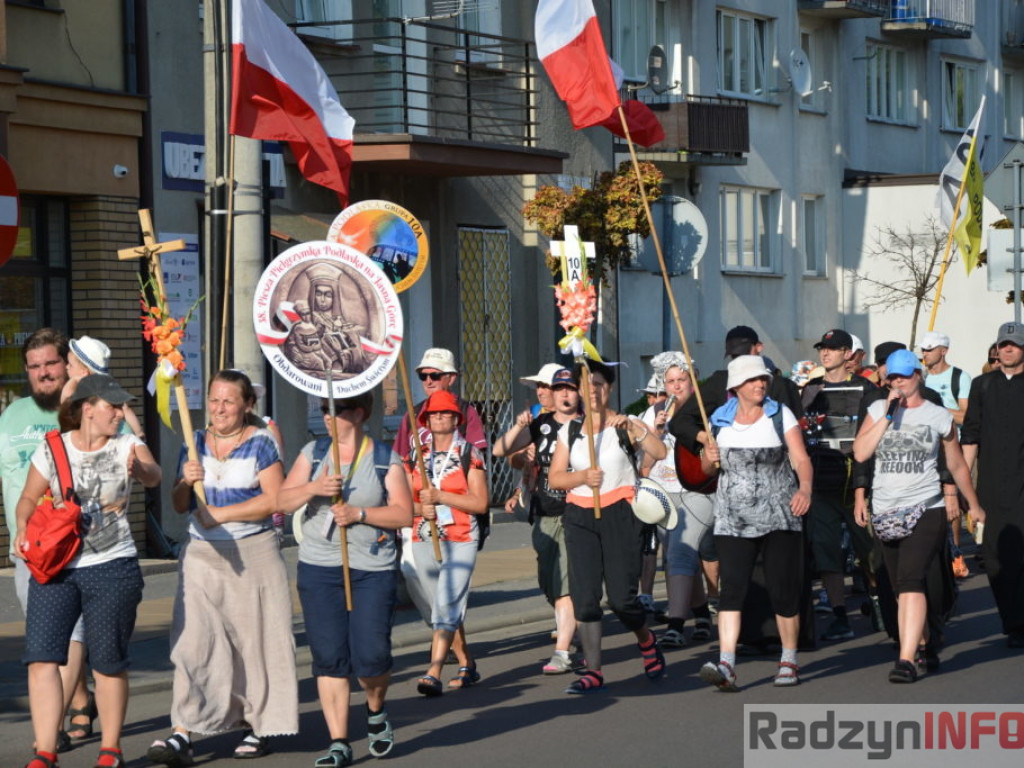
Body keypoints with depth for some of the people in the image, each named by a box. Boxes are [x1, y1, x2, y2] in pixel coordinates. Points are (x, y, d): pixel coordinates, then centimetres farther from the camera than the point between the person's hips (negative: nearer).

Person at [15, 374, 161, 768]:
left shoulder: (127, 446, -1)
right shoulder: (52, 450, 3)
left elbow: (153, 476, -21)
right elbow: (29, 498, 12)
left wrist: (139, 469, -44)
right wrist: (23, 528, -8)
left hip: (112, 568, -1)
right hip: (54, 567, 1)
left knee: (108, 663, 4)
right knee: (41, 658, -9)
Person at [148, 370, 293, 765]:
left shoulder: (260, 443, 0)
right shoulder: (195, 443, 12)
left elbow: (274, 499, -11)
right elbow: (179, 505, 13)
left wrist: (220, 513, -12)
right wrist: (185, 483, -9)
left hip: (252, 555, -3)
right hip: (202, 556, 3)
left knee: (255, 640, 1)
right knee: (193, 641, -7)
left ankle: (259, 725, 15)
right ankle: (182, 733, -13)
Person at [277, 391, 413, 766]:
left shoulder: (385, 459, 2)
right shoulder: (313, 453, 9)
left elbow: (404, 513, -3)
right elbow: (283, 501, 3)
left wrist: (360, 513, -15)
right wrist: (313, 488, -15)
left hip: (373, 570, -2)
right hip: (319, 569, 2)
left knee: (371, 656, -8)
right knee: (329, 658, -2)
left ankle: (376, 711, 25)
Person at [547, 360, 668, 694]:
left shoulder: (625, 425, 1)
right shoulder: (570, 431, 10)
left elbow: (660, 453, -14)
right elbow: (554, 477, 6)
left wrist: (634, 428, -28)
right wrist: (583, 476, -12)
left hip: (620, 515, -3)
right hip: (580, 518, 3)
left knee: (621, 597, -7)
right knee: (584, 597, -5)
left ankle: (646, 640, 25)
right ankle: (593, 672, 1)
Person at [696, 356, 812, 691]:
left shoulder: (780, 415, 3)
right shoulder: (720, 419, 9)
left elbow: (801, 458, -6)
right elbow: (707, 469, 17)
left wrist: (805, 488, -26)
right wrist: (709, 459, -7)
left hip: (780, 516, -1)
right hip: (733, 520, 1)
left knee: (783, 589, 0)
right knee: (731, 587, -11)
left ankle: (789, 661, 16)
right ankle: (726, 666, -20)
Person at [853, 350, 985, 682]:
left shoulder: (939, 417, 3)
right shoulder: (878, 409, 8)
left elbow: (957, 465, 14)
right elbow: (860, 453, -5)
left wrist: (974, 505, 22)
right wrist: (889, 416, -7)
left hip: (925, 509, -4)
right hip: (885, 511, 4)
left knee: (910, 580, -19)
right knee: (900, 587, 10)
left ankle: (907, 660, -25)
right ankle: (918, 643, 27)